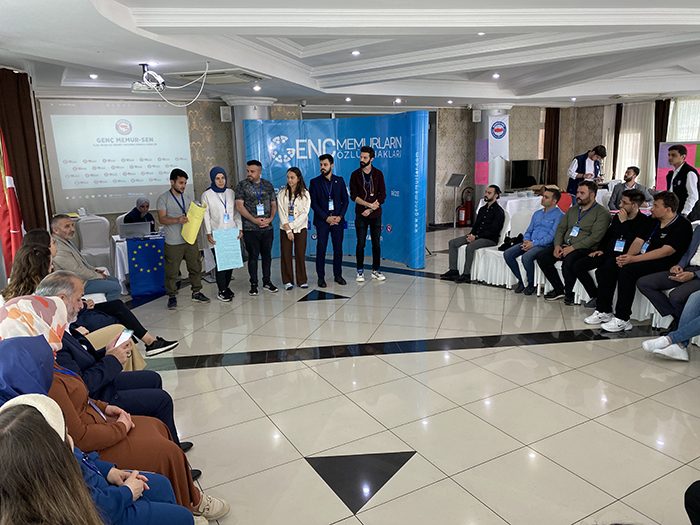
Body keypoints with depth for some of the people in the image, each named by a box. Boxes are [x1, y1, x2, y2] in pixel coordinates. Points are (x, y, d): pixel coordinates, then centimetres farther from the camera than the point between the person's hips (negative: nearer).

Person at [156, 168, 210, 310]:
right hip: (173, 243, -5)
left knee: (196, 267, 9)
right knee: (172, 271, 0)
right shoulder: (163, 199, -3)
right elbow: (162, 219, -11)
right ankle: (172, 296, 14)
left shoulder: (187, 197, 14)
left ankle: (196, 293, 21)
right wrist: (177, 220, -28)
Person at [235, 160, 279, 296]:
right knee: (253, 256, 2)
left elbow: (274, 204, 12)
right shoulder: (242, 186, 0)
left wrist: (270, 218, -6)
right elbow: (239, 206, -6)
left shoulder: (268, 185, 9)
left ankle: (267, 281, 20)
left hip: (267, 228, 3)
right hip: (250, 229, -2)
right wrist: (255, 220, -13)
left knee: (267, 255, 8)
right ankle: (254, 284, 11)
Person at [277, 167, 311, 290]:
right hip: (285, 229, 1)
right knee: (286, 254, 0)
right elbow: (281, 212, -1)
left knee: (300, 254, 1)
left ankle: (302, 280, 13)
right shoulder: (282, 194, 4)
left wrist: (291, 225, -13)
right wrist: (288, 229, -11)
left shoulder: (305, 194, 1)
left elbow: (304, 213, -5)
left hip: (300, 228, -1)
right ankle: (288, 281, 10)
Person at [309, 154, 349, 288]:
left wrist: (340, 216, -7)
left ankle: (338, 275, 18)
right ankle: (321, 277, 9)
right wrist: (326, 218, -11)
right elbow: (313, 203, -3)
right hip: (322, 221, -2)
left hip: (338, 220, 2)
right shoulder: (315, 182, 1)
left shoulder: (340, 181, 8)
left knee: (338, 248, 6)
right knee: (321, 249, -1)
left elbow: (345, 200, 8)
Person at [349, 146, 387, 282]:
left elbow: (382, 195, -1)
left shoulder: (378, 174, 3)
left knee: (376, 244, 6)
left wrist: (370, 209, -11)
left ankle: (375, 270, 17)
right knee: (361, 244, 1)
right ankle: (360, 271, 12)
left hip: (376, 215, 1)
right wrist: (369, 204, -15)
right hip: (361, 215, -1)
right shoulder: (355, 174, 1)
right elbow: (353, 196, -5)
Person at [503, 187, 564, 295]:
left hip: (544, 245, -7)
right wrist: (526, 240, -1)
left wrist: (533, 244, -17)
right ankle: (520, 281, -2)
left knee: (526, 257, -35)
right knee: (507, 254, -14)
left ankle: (531, 284, -11)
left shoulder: (559, 215, -2)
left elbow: (552, 236, -11)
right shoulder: (537, 213, 22)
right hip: (529, 243, 7)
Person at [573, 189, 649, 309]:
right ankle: (595, 296, 0)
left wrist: (624, 222, -15)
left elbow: (634, 244, -20)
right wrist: (602, 249, 15)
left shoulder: (643, 221, -7)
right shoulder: (617, 217, 14)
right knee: (577, 266, -7)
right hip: (608, 253, 8)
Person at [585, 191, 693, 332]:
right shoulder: (652, 221, 17)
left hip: (662, 264, -8)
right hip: (642, 258, 8)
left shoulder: (682, 226, -9)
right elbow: (638, 241, 13)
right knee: (608, 266, -11)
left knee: (627, 270, -32)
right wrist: (628, 256, -11)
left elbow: (666, 251, -20)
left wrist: (634, 259, -25)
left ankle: (622, 320, -26)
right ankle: (604, 311, -8)